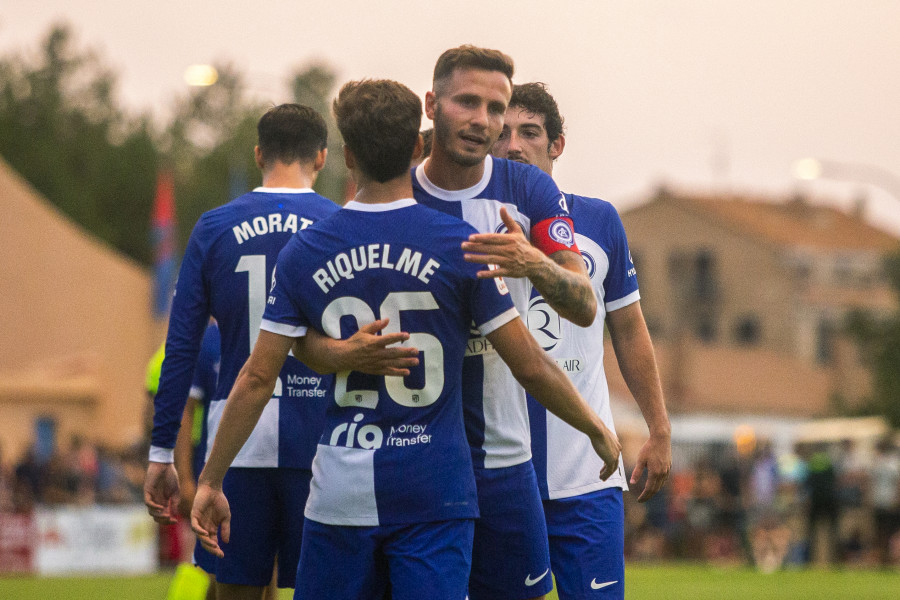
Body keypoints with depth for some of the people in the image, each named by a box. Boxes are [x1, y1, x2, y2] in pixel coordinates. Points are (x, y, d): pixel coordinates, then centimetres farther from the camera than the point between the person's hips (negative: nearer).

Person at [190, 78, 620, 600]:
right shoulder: (461, 246, -6)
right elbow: (530, 366, -3)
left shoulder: (304, 253, 0)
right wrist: (598, 430, 12)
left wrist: (211, 482, 10)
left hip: (342, 492, 2)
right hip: (435, 494, -2)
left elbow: (257, 380, 1)